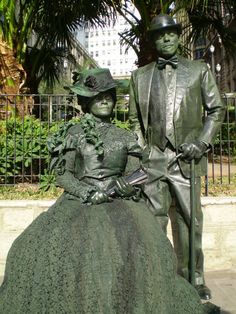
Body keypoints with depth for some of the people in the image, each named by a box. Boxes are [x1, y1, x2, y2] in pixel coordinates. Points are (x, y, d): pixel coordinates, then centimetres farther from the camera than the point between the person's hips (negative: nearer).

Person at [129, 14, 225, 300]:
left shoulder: (199, 70, 10)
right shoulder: (140, 75, 13)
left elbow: (216, 110, 10)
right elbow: (135, 119, 15)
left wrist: (202, 141, -4)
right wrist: (141, 152, 5)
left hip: (187, 159, 0)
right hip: (153, 159, 1)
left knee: (189, 221, 5)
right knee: (153, 221, 3)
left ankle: (192, 280, 20)